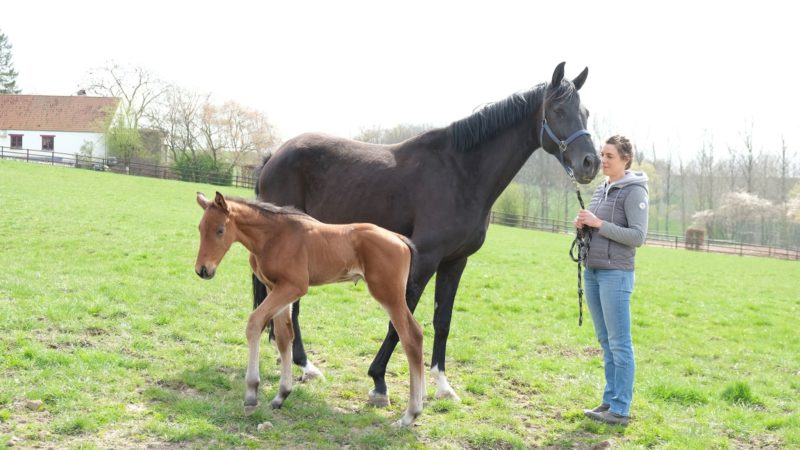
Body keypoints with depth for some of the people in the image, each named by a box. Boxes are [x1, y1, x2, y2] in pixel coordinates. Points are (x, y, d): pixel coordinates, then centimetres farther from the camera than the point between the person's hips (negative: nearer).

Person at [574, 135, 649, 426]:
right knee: (606, 343, 12)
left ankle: (620, 410, 0)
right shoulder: (601, 190, 14)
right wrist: (582, 225, 0)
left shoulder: (634, 191, -9)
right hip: (592, 271, 8)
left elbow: (638, 236, -16)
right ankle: (610, 400, 19)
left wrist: (598, 224, -19)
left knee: (619, 343, -4)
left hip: (616, 274, -8)